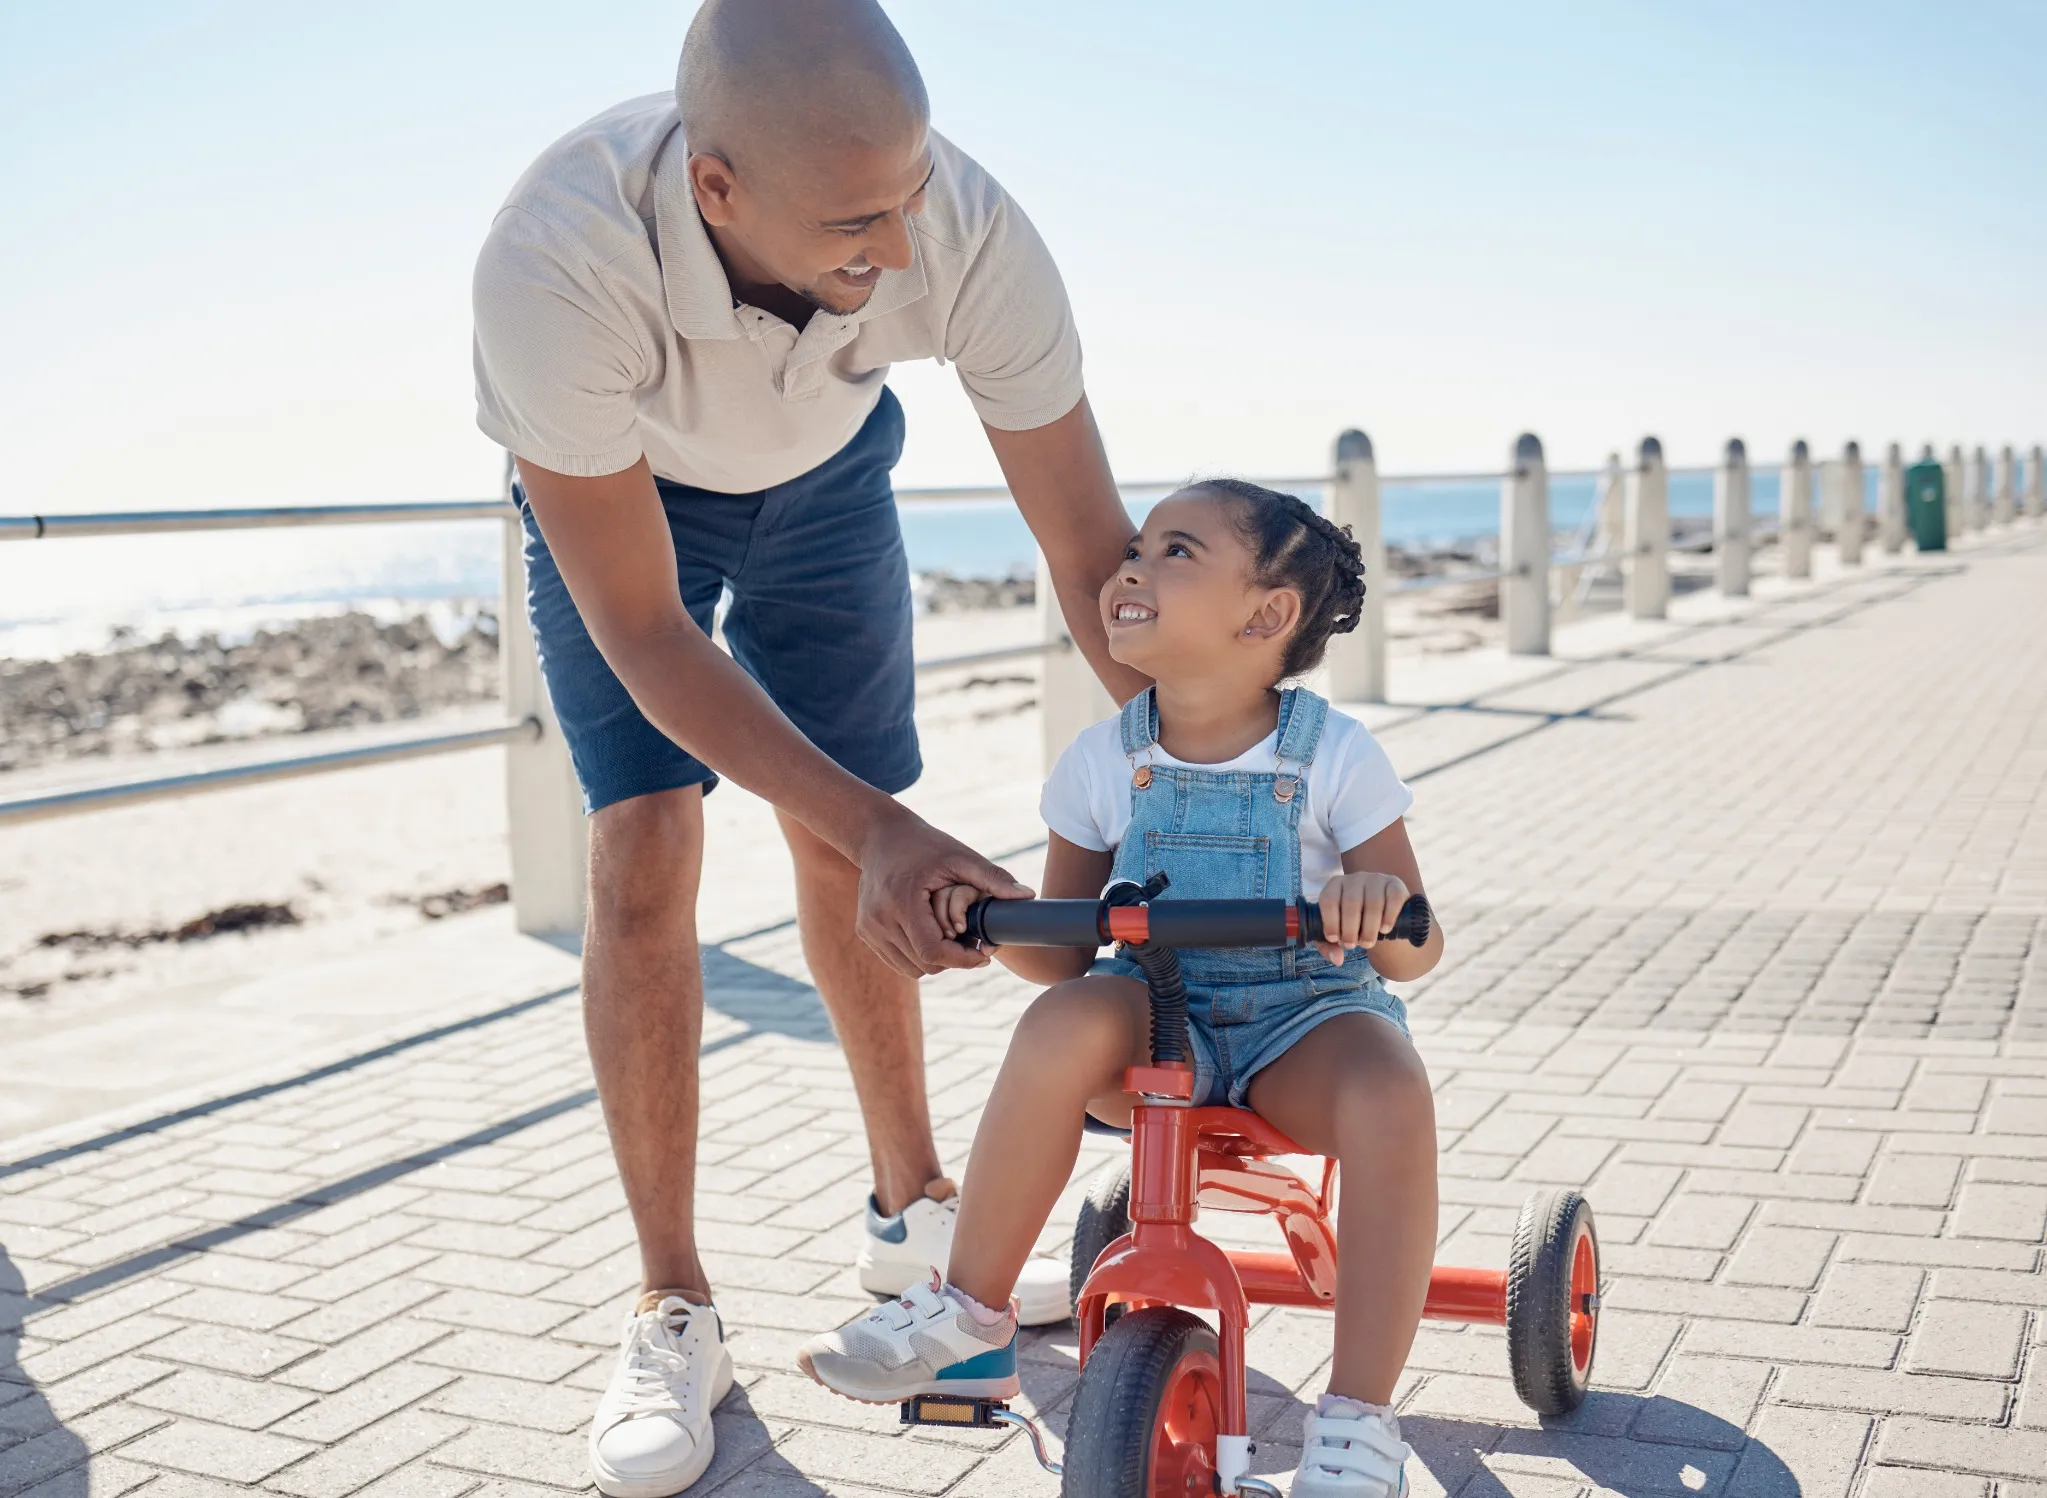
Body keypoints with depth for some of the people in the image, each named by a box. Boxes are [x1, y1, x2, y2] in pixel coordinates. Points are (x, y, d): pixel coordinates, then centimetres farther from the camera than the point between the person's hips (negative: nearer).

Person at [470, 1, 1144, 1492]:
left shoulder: (970, 232, -37)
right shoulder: (554, 262, -44)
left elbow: (1096, 555, -27)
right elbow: (642, 632, -37)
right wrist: (885, 827, -44)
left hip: (825, 471, 2)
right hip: (616, 485, -2)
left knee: (842, 849, 6)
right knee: (645, 849, -14)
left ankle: (914, 1208, 26)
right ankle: (673, 1309, -1)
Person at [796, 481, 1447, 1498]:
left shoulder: (1335, 756, -7)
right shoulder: (1103, 762, 0)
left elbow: (1415, 952, -6)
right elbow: (1063, 953, 6)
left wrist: (1381, 901, -30)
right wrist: (988, 915, -16)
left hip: (1300, 1024, -2)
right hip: (1157, 1020, 2)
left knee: (1388, 1090, -35)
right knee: (1067, 1024, -32)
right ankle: (971, 1320, -15)